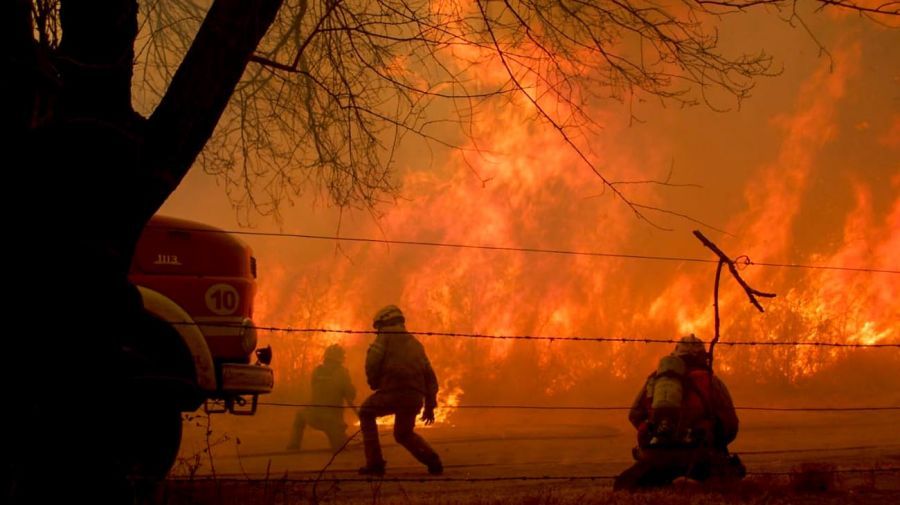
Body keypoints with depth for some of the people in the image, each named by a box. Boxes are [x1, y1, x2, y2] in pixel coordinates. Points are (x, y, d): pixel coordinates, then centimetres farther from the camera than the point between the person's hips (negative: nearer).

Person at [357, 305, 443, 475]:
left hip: (393, 391, -6)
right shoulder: (415, 343, 29)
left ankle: (374, 463, 7)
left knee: (366, 413, 19)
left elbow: (372, 363, -6)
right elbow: (429, 375, 24)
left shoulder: (385, 336, 10)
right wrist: (430, 404, 24)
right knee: (404, 434, 27)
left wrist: (374, 383, 11)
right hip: (415, 397, 6)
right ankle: (432, 461, 4)